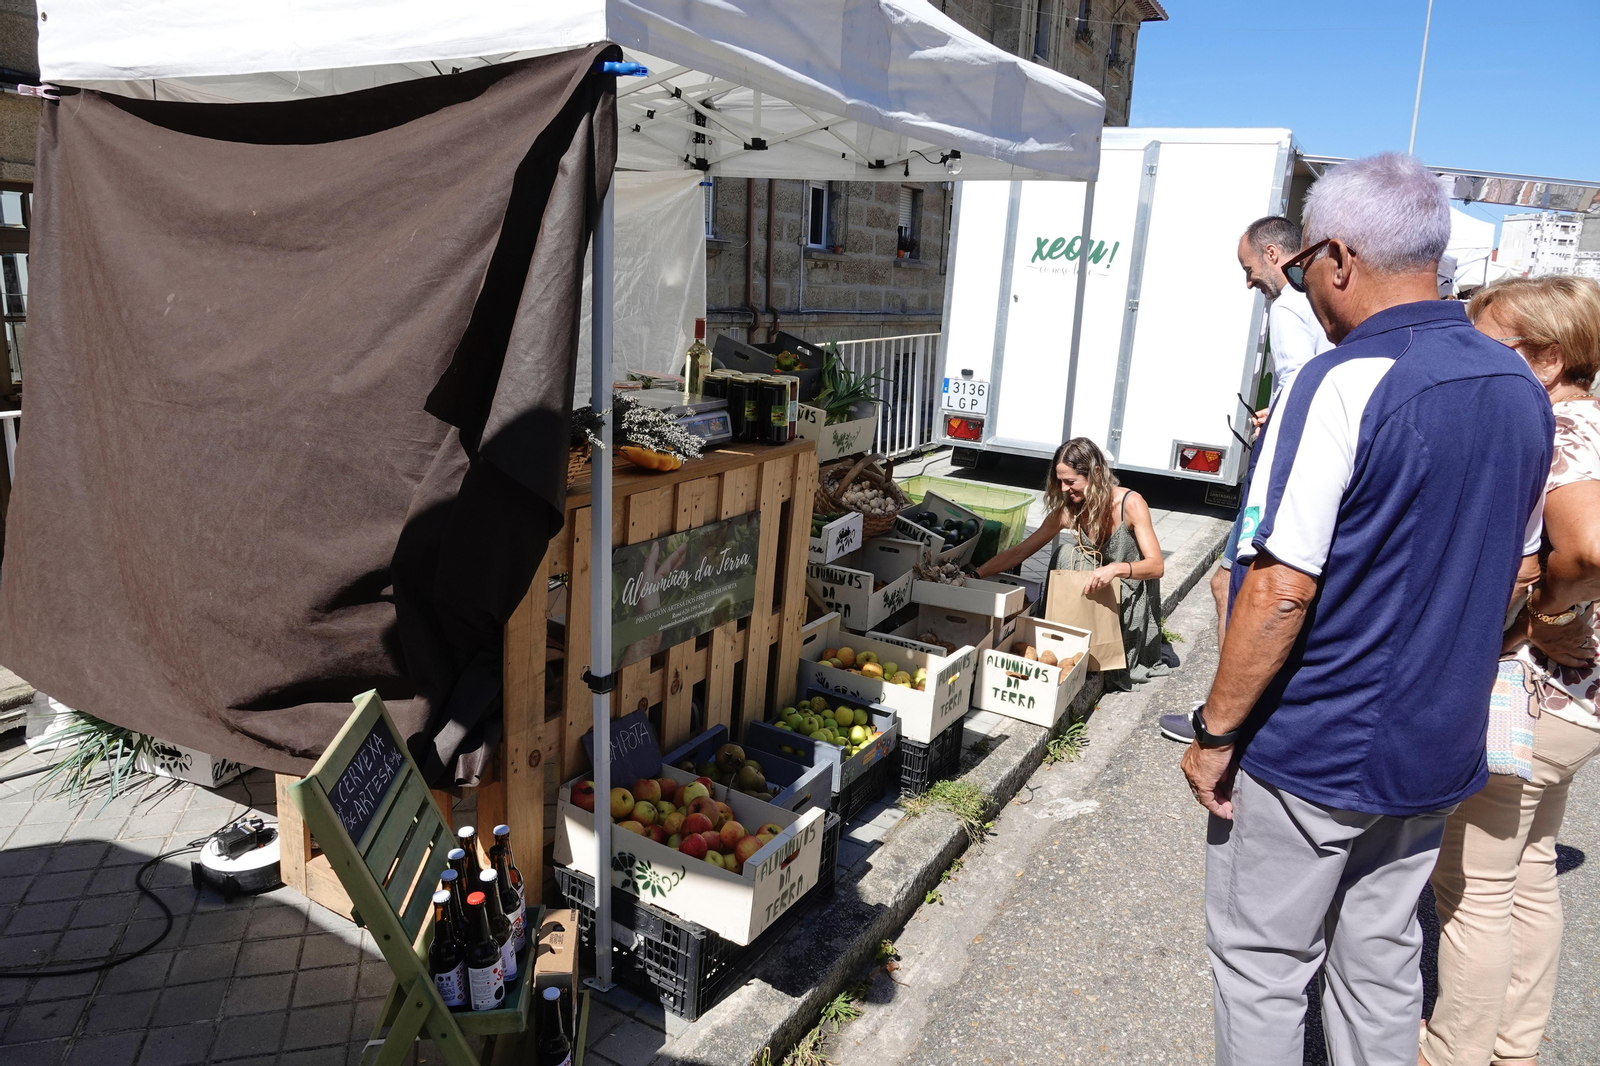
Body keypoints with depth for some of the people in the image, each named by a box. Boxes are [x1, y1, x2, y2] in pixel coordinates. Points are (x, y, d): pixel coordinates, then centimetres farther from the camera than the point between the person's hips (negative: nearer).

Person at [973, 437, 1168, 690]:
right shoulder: (1067, 512, -10)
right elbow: (1019, 552, -7)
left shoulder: (1130, 504, -22)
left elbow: (1156, 566, -27)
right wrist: (975, 575, -17)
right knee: (1068, 552, -21)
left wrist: (1116, 569, -47)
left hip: (1132, 595, -4)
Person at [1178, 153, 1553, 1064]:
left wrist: (1215, 732, -14)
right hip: (1436, 751, 8)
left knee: (1264, 971, 11)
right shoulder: (1521, 388, 4)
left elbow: (1282, 589, -24)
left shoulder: (1345, 384, -21)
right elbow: (1512, 573, 14)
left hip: (1310, 754, -7)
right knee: (1384, 964, 21)